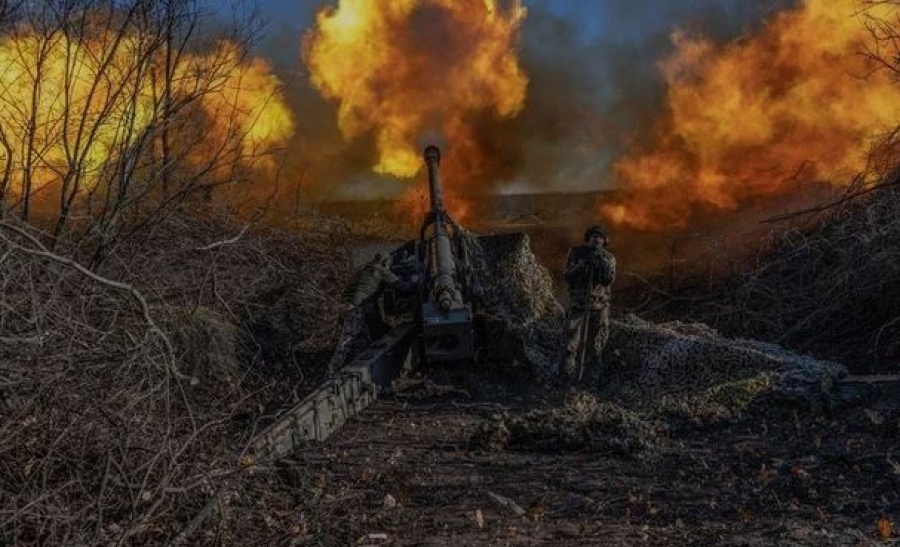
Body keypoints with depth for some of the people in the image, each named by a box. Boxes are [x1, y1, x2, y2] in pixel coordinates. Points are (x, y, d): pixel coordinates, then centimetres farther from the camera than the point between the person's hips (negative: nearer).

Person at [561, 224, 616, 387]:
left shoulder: (608, 258, 2)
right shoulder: (576, 253, 0)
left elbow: (609, 279, -12)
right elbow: (568, 277, -8)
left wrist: (602, 262, -23)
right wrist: (584, 263, -21)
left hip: (600, 307, 1)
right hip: (578, 305, -1)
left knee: (596, 346, 6)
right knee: (573, 345, -3)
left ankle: (593, 378, 15)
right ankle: (569, 376, 6)